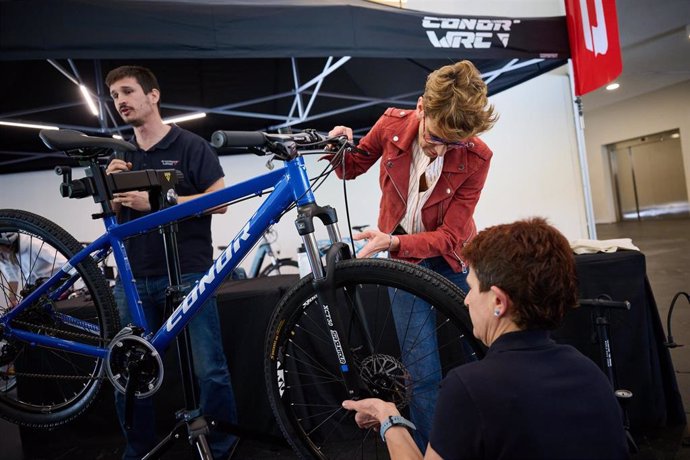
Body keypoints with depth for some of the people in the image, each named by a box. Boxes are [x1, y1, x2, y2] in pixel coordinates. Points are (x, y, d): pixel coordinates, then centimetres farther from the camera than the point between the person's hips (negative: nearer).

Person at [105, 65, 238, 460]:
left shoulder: (191, 146, 0)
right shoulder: (121, 155, 16)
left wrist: (155, 200, -16)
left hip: (187, 275, -5)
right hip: (134, 278, 5)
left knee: (210, 370, -3)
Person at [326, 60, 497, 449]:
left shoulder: (476, 158, -22)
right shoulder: (392, 124, -16)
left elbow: (449, 236, -21)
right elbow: (353, 169, 2)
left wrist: (391, 242, -35)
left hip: (452, 258, 0)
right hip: (405, 258, 0)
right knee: (424, 374, -3)